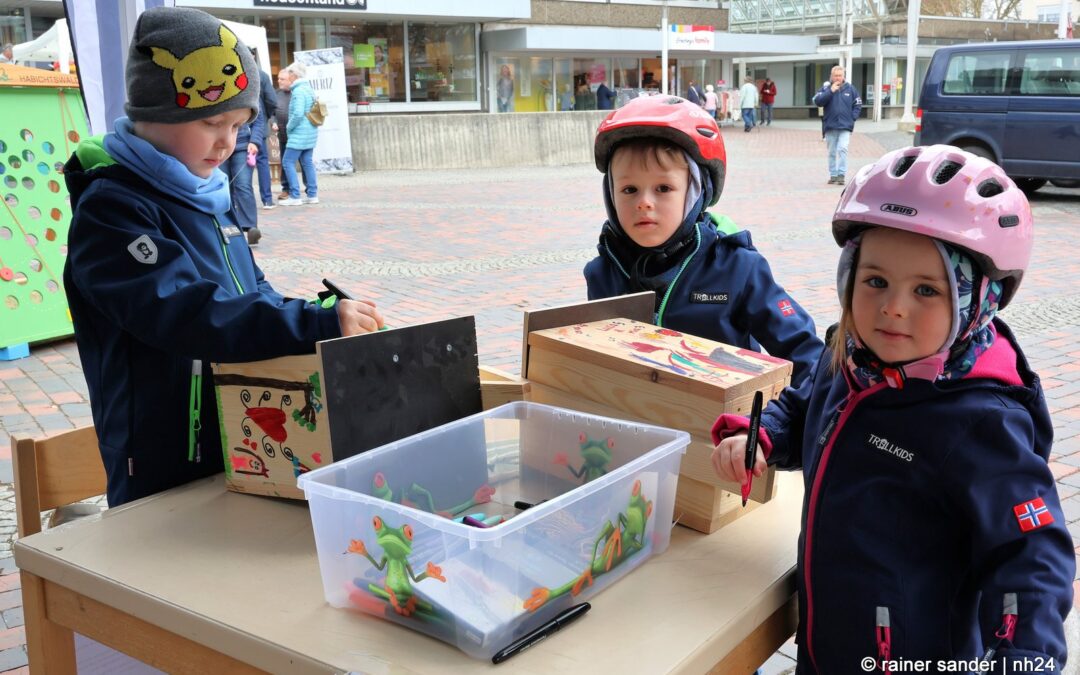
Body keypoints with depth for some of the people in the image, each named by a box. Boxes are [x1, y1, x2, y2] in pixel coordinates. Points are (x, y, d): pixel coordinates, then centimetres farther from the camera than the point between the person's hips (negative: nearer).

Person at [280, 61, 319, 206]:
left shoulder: (298, 91, -16)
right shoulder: (309, 89, 13)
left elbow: (298, 114, -24)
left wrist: (289, 127, -10)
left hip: (299, 134, -9)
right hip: (310, 133, 9)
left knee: (287, 162, -4)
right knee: (307, 162, 12)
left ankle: (295, 196, -7)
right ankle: (312, 195, 13)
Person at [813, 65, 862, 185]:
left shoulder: (849, 88, 4)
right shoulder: (825, 88, 2)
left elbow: (858, 104, 12)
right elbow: (817, 101, -13)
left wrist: (853, 117, 0)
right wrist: (830, 91, -18)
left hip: (845, 126, -1)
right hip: (830, 126, 1)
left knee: (842, 149, -15)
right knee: (832, 152, 8)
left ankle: (842, 174, -14)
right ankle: (833, 175, 17)